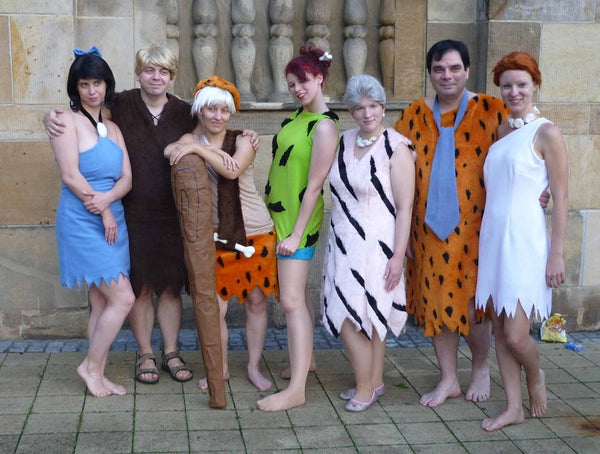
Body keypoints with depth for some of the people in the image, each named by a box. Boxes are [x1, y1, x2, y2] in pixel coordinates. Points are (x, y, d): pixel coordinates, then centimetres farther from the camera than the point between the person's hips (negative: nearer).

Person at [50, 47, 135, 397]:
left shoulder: (112, 128, 15)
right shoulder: (68, 120, -5)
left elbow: (127, 178, 6)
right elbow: (70, 174, -13)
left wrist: (107, 197, -15)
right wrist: (102, 210, -11)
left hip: (113, 220, 7)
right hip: (82, 222, -7)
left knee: (102, 304, 9)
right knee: (123, 299, -10)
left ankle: (99, 374, 17)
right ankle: (91, 365, 6)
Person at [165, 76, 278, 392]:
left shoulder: (242, 140, -3)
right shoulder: (192, 139, 5)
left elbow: (232, 170, -22)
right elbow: (169, 151, -15)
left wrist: (199, 149, -24)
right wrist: (200, 149, -25)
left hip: (256, 233, -1)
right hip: (216, 235, 1)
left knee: (256, 302, 7)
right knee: (214, 306, -2)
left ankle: (254, 367, 23)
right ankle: (220, 369, 18)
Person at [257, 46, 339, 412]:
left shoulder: (325, 126, -15)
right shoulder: (297, 116, 10)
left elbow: (314, 186, -18)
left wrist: (296, 233, -18)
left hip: (299, 220, -9)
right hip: (278, 215, 9)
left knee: (292, 300, -10)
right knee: (296, 294, 17)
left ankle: (297, 389, -8)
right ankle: (305, 359, 32)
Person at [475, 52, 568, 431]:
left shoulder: (546, 133, -7)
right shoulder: (500, 131, 12)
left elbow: (561, 198, -9)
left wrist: (557, 254, -12)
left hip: (525, 240, -6)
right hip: (492, 236, 7)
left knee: (516, 335, -6)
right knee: (499, 329, 9)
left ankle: (536, 378, 25)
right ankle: (514, 407, 20)